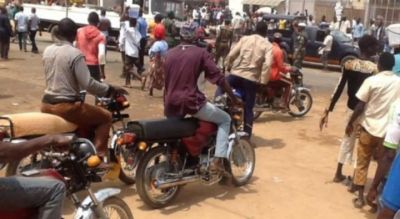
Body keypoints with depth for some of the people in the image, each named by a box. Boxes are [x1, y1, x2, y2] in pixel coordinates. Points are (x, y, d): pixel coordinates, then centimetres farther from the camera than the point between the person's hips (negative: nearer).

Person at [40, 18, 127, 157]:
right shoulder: (75, 54, -15)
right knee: (106, 117, 5)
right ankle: (97, 156, -1)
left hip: (47, 104, 8)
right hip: (66, 107, -8)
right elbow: (88, 84, -20)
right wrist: (110, 89, -8)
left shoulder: (47, 51, 6)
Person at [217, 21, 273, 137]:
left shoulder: (245, 39, 8)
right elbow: (267, 64, -11)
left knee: (220, 92, 25)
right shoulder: (268, 45, 3)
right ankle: (246, 136, 11)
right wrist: (263, 81, -7)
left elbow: (231, 55, 3)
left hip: (236, 74, 1)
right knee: (248, 109, 9)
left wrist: (227, 67, 17)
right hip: (252, 79, 0)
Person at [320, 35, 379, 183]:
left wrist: (328, 111, 0)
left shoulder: (349, 64, -3)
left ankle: (338, 174, 28)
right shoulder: (375, 68, -14)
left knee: (347, 140, 20)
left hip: (351, 109, 4)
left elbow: (339, 88, -4)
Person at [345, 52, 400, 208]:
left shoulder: (371, 81, -9)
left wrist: (350, 123, 2)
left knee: (362, 163, 9)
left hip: (369, 128, -2)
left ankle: (360, 196, 8)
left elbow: (360, 106, -9)